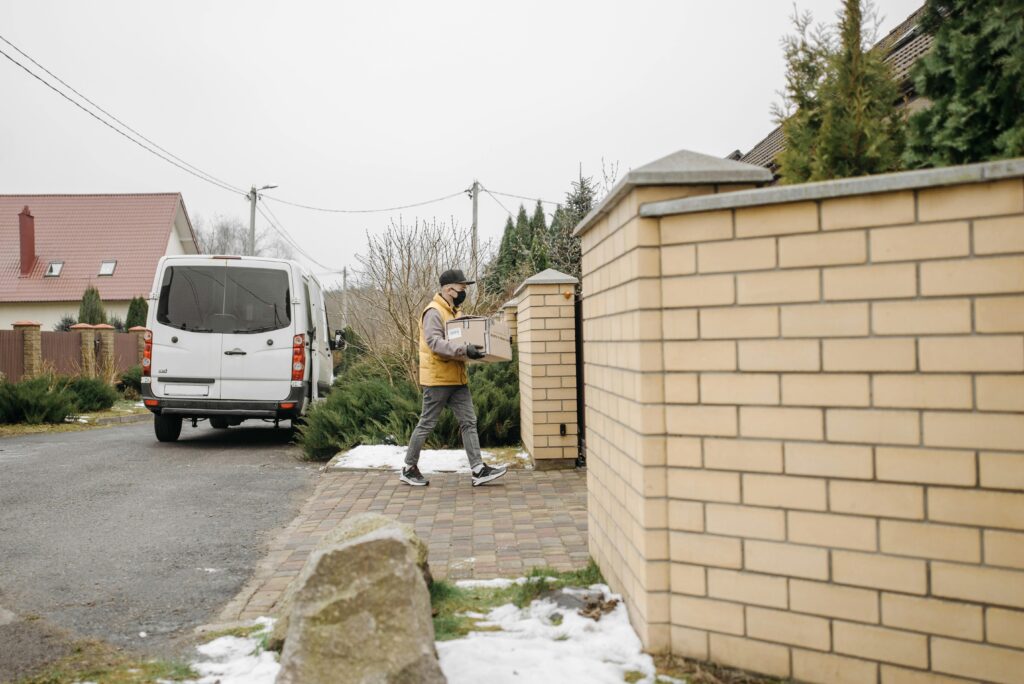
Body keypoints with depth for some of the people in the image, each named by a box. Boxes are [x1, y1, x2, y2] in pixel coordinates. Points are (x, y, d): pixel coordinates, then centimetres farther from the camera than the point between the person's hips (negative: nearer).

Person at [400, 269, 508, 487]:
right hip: (438, 379, -9)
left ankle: (478, 470, 3)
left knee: (469, 422, 3)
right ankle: (409, 469, 15)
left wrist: (472, 350, 11)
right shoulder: (434, 312, -15)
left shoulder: (453, 311, 16)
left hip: (458, 379, 9)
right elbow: (435, 342, -27)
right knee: (426, 424, 1)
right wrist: (465, 349, -35)